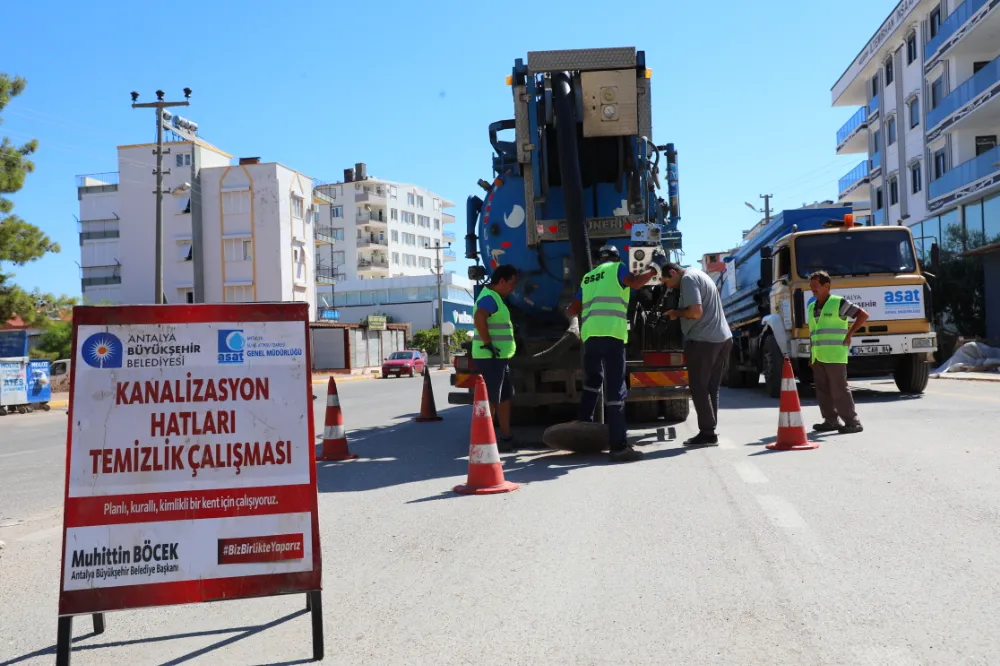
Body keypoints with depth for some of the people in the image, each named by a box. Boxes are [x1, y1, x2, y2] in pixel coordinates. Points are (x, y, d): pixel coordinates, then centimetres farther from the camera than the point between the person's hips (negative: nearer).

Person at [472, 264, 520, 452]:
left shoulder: (495, 297, 19)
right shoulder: (489, 297, -15)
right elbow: (479, 318, -33)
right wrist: (487, 343, -29)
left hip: (500, 357, 10)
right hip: (490, 357, -10)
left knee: (505, 396, 15)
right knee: (491, 399, -7)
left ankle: (506, 438, 22)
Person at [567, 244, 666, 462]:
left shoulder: (588, 277, 27)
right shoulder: (617, 268, 10)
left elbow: (572, 310, 27)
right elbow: (635, 282, -12)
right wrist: (656, 266, 0)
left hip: (590, 334, 6)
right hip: (611, 333, -6)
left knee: (592, 383, 25)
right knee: (616, 389, -9)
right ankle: (618, 446, -13)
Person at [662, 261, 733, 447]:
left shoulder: (688, 279, -9)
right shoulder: (698, 275, 21)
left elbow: (696, 312, -19)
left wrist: (676, 313, -4)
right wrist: (680, 313, 16)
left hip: (703, 341, -9)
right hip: (723, 338, 9)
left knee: (698, 388, -2)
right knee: (711, 388, 12)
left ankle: (708, 433, -1)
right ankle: (710, 432, 15)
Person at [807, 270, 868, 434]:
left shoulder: (839, 303, -5)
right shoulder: (812, 307, 16)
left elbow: (863, 315, -7)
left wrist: (849, 333, -9)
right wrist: (811, 356, 18)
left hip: (834, 356, -7)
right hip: (818, 357, 7)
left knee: (839, 390, -8)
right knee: (823, 391, 8)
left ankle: (853, 422, -2)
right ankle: (831, 420, 16)